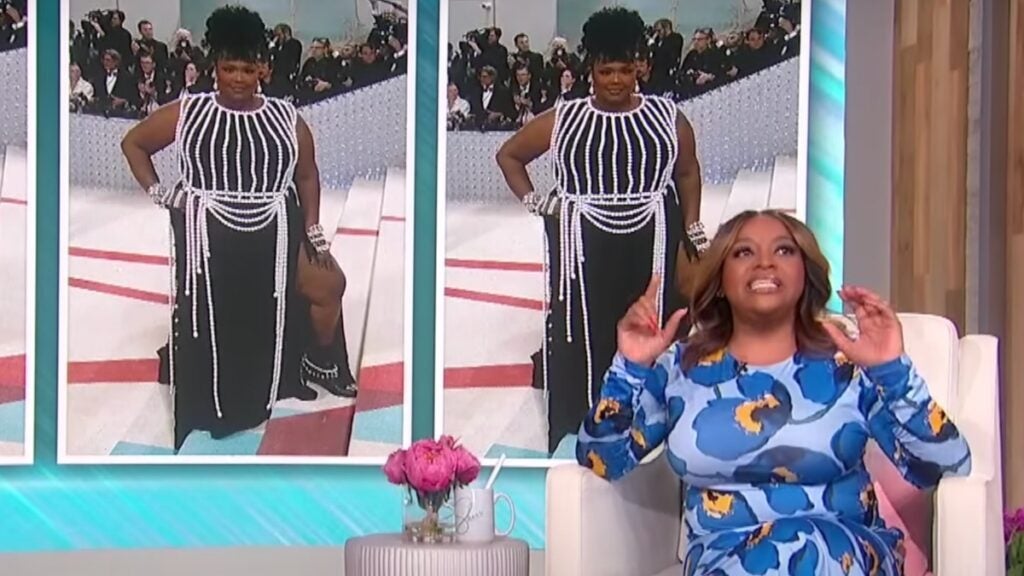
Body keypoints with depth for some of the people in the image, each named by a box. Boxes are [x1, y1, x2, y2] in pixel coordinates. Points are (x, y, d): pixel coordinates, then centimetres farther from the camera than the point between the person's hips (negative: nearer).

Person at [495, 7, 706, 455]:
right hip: (582, 256, -1)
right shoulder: (562, 120, 2)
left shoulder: (667, 117, 4)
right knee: (581, 345, -1)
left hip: (650, 254, 1)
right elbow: (508, 154, 13)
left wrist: (694, 233, 11)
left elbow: (688, 173, 16)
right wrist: (532, 201, 3)